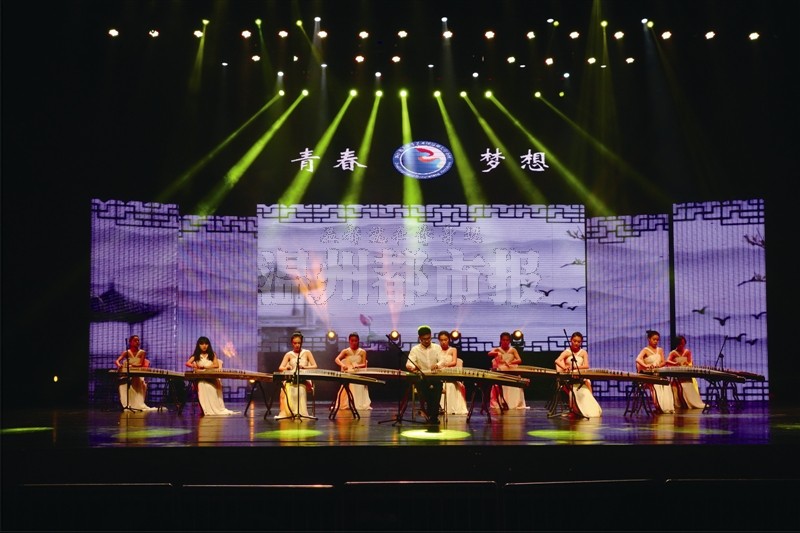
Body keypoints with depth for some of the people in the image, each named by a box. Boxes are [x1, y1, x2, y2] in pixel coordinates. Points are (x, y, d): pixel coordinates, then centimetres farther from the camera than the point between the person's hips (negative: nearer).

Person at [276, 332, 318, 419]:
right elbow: (280, 367, 1)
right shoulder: (289, 354, 12)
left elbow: (315, 366, 0)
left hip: (304, 379, -1)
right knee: (286, 387, -34)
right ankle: (287, 412, -32)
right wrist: (286, 367, -24)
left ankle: (300, 411, -33)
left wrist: (305, 367, -21)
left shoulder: (307, 353, 9)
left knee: (300, 387, -38)